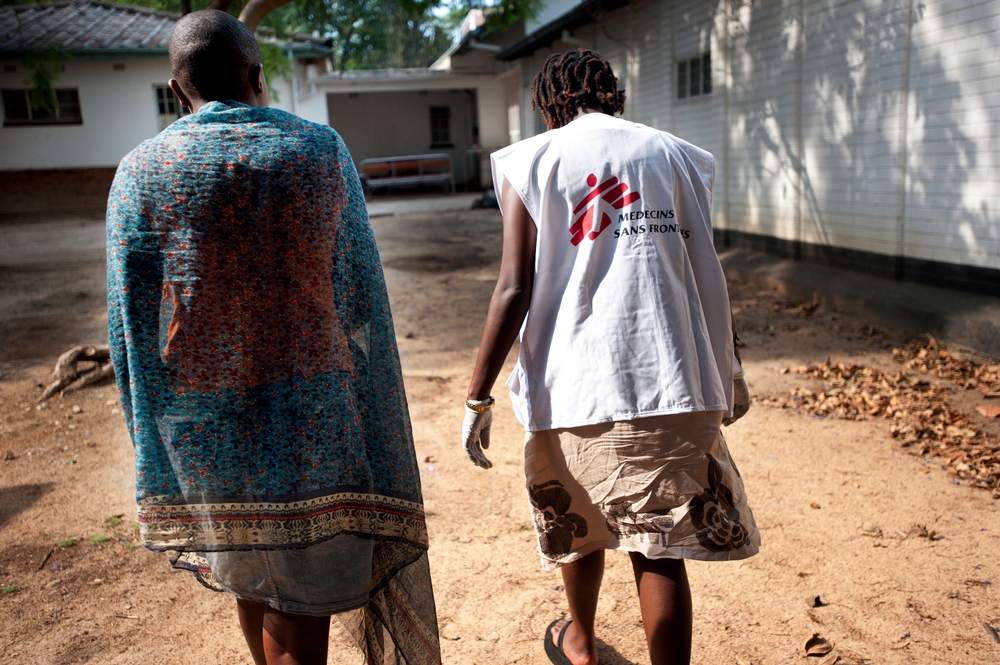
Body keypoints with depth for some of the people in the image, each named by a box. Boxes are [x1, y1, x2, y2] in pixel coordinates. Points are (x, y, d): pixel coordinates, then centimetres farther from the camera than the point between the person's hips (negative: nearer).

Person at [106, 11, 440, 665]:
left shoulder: (142, 171, -3)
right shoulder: (320, 148, -3)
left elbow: (132, 324, -2)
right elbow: (360, 295, -2)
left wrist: (155, 441, 8)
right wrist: (366, 409, 8)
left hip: (203, 415, 2)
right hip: (309, 409, -1)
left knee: (248, 576, 23)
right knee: (300, 598, 8)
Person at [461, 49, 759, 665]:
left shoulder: (534, 160, 2)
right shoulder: (674, 155, 10)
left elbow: (515, 290, -7)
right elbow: (707, 277, 7)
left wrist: (478, 396, -2)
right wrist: (729, 371, 19)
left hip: (574, 380, -1)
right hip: (672, 381, 1)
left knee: (579, 525, 22)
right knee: (660, 547, 8)